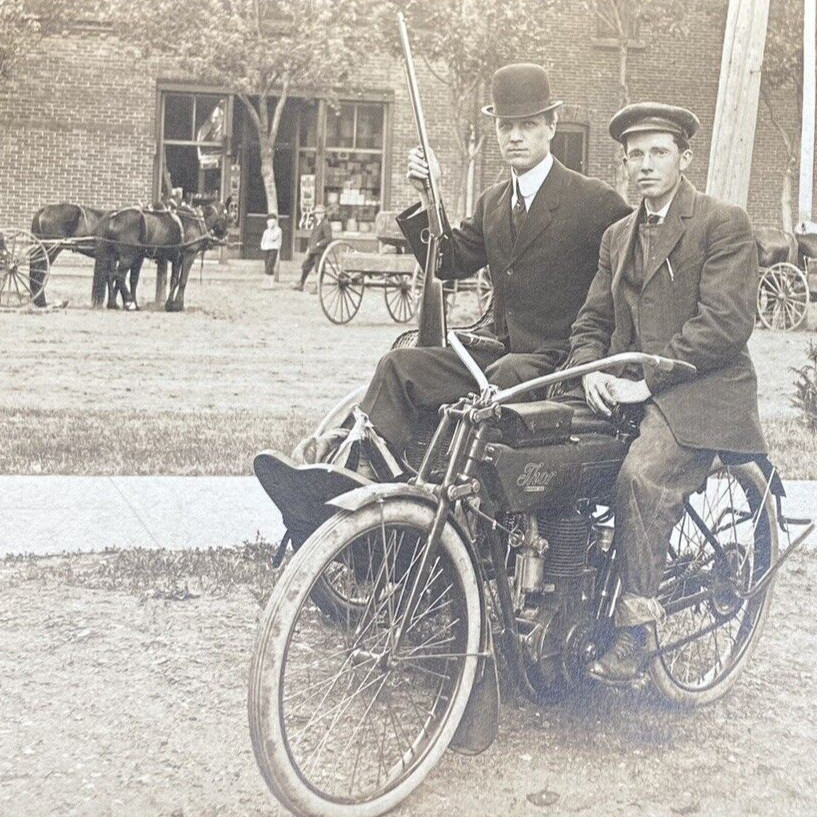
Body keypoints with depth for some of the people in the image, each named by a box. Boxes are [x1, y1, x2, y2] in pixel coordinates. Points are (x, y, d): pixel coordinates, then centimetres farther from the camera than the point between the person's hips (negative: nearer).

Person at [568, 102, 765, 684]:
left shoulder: (725, 224, -1)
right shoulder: (618, 236, 21)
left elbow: (724, 323, -13)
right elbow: (593, 320, 17)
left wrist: (647, 379, -17)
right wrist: (591, 371, -5)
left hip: (701, 392, -7)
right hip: (626, 390, 7)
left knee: (642, 476, -33)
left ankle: (634, 631, -23)